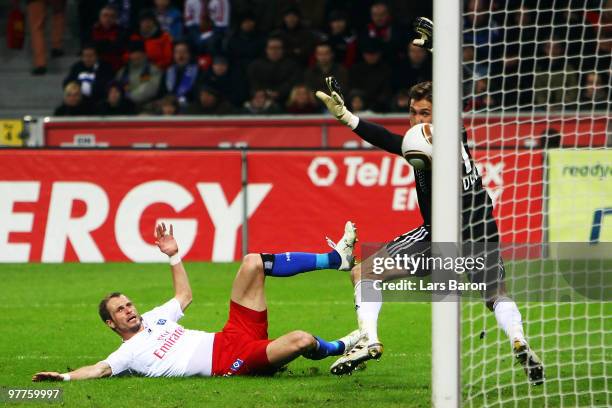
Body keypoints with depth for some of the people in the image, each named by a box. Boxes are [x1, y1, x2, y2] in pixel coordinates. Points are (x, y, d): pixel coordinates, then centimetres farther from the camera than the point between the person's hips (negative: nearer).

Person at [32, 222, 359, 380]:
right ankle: (339, 348, 1)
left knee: (253, 263, 4)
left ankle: (336, 258, 5)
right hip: (231, 363, -9)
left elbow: (185, 296, 34)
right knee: (301, 341, -34)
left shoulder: (153, 319, 22)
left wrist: (173, 256, 26)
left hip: (232, 337, 9)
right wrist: (65, 377, -32)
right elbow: (100, 369, -17)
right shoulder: (129, 353, -1)